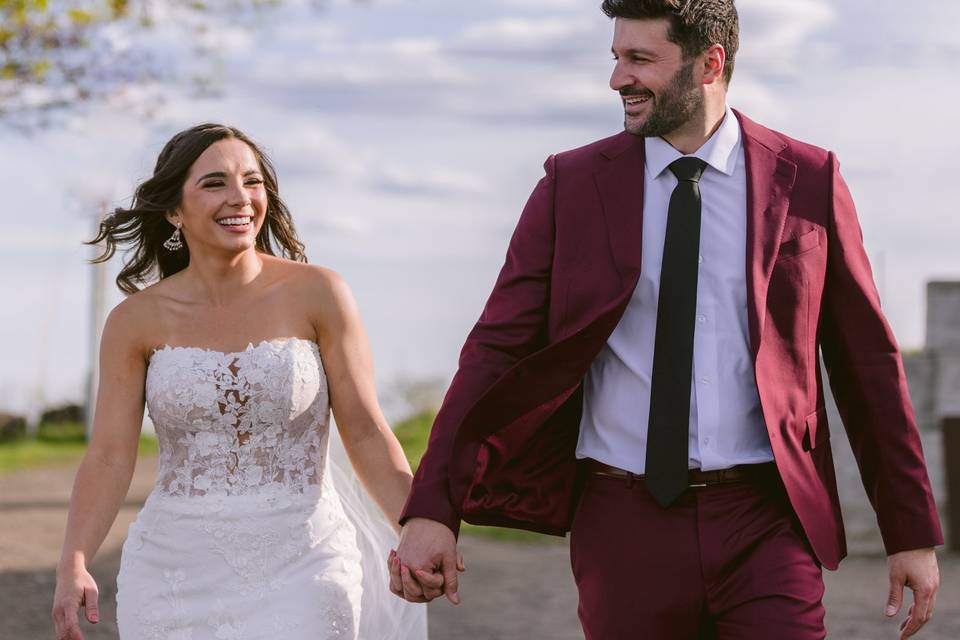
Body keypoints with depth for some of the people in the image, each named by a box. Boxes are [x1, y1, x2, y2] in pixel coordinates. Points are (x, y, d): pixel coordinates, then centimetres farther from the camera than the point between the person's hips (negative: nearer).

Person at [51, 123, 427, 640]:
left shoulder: (316, 295, -3)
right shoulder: (136, 322, 1)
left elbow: (365, 432, -2)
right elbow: (109, 456, -3)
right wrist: (73, 565, -18)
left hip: (299, 570, -2)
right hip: (177, 569, 2)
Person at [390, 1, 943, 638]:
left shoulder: (808, 180, 3)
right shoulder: (573, 184, 4)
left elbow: (868, 362, 6)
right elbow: (497, 349, -1)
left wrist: (913, 534, 6)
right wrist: (432, 510, -11)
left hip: (765, 534, -1)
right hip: (624, 530, 1)